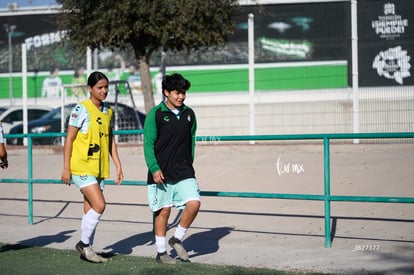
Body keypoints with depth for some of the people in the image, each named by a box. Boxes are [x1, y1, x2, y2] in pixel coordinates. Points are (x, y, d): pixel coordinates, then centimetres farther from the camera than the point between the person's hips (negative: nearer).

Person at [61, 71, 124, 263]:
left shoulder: (108, 111, 11)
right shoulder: (82, 109, -10)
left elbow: (110, 140, 19)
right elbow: (69, 138, -9)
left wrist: (118, 166, 14)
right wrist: (66, 168, -12)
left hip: (99, 168, 7)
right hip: (82, 167, -7)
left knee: (90, 209, 10)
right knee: (99, 205, -15)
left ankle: (86, 249, 17)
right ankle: (84, 243, 0)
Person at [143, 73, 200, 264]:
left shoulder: (189, 114, 8)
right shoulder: (155, 114, -6)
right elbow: (148, 144, -7)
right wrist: (154, 169, -14)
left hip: (184, 172, 4)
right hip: (161, 173, -4)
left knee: (194, 203, -12)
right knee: (163, 211, 3)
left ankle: (177, 239, 9)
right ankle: (161, 252, 16)